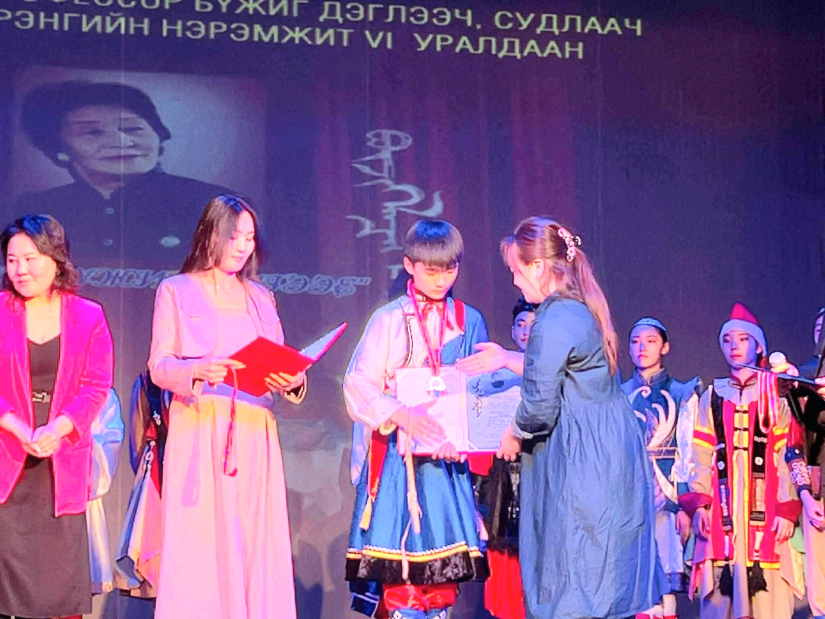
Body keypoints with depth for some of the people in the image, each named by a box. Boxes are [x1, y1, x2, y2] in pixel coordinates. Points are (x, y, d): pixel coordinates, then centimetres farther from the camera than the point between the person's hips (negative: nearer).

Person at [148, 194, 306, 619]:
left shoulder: (261, 297, 19)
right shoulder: (176, 291, 7)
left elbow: (277, 363, 15)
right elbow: (159, 366, -1)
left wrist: (291, 381, -8)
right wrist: (196, 370, -21)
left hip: (254, 433, 4)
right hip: (199, 430, -3)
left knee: (256, 541, -2)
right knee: (200, 543, -8)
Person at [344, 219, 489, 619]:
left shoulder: (469, 321, 9)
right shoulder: (388, 320, 2)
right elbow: (359, 386, -7)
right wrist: (401, 415, -24)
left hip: (448, 458, 2)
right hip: (396, 457, -2)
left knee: (444, 569, 1)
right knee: (398, 572, -8)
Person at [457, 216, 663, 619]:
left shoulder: (553, 322, -18)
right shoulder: (582, 310, 11)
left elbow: (539, 407, -17)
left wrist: (514, 435, 2)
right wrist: (508, 359, 28)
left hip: (580, 461, -10)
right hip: (609, 452, 10)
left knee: (575, 581, -3)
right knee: (601, 580, 14)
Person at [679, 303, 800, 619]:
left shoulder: (775, 397, 10)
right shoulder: (712, 398, 16)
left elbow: (786, 458, 2)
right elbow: (702, 459, 9)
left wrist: (787, 509, -9)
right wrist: (698, 504, -5)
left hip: (765, 510, -2)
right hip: (722, 513, 2)